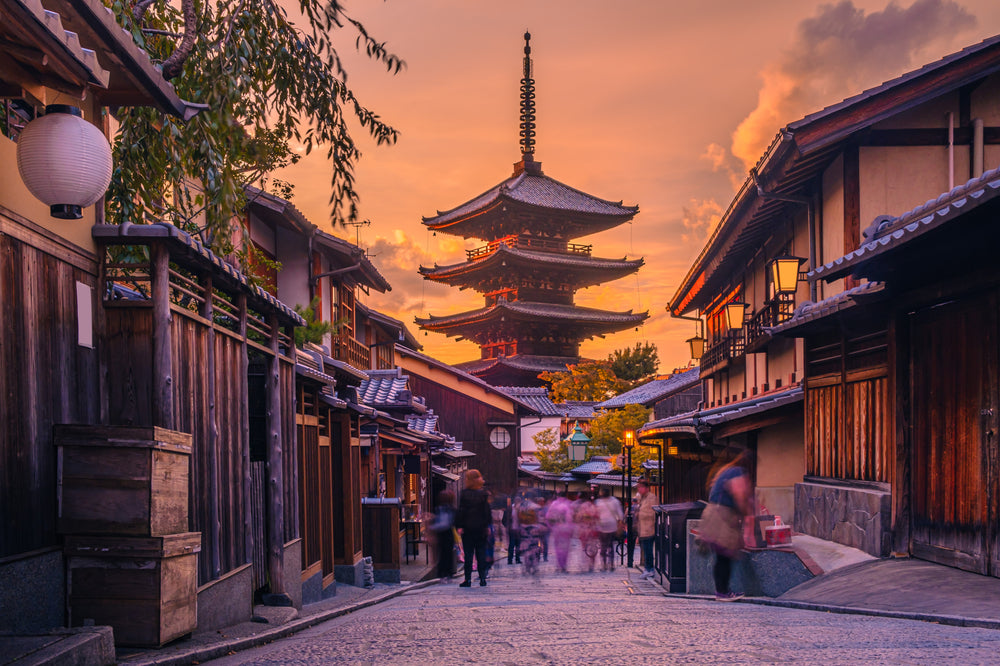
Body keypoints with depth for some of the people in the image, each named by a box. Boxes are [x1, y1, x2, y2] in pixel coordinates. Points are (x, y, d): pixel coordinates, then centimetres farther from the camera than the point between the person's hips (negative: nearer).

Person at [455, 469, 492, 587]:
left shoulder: (464, 494, -6)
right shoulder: (483, 494, 1)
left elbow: (461, 511, -6)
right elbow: (487, 511, 4)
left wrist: (459, 526, -3)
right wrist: (488, 525, 10)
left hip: (467, 528, -2)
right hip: (481, 528, 2)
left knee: (468, 554, 1)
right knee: (481, 553, 7)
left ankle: (468, 579, -1)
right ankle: (482, 578, 4)